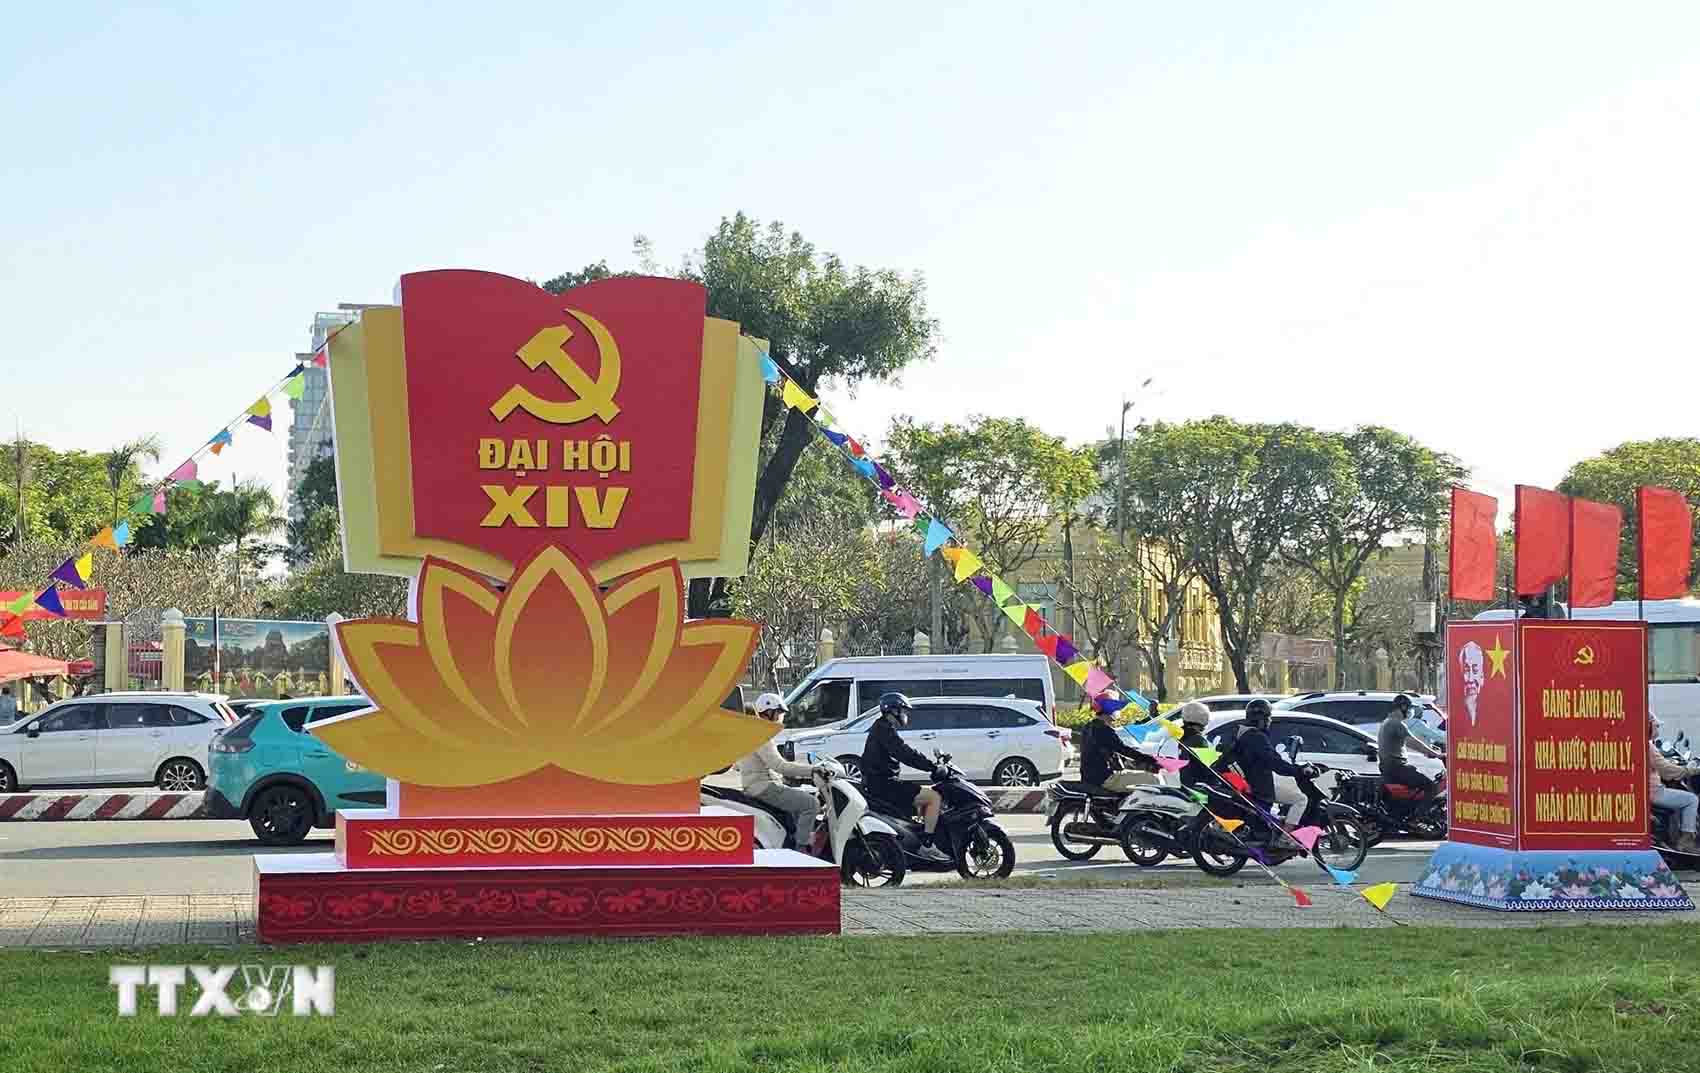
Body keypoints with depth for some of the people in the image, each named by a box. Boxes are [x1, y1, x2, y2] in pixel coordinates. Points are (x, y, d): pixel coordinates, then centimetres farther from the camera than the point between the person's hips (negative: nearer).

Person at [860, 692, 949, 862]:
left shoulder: (882, 728, 21)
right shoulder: (885, 730, -13)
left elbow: (907, 753, 22)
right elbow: (906, 753, -23)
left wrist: (932, 765, 15)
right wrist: (933, 768, -20)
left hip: (881, 783, 11)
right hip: (883, 784, -11)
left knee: (928, 793, 21)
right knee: (934, 797, -14)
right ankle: (926, 846, -17)